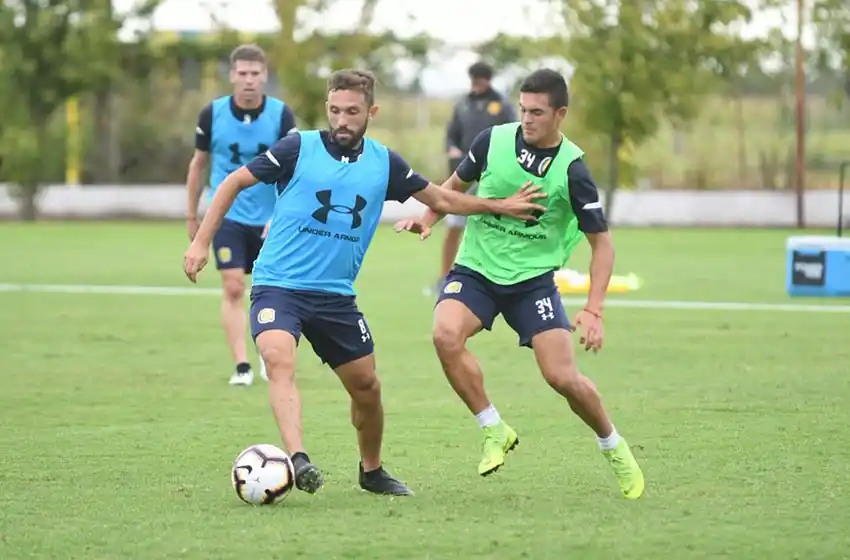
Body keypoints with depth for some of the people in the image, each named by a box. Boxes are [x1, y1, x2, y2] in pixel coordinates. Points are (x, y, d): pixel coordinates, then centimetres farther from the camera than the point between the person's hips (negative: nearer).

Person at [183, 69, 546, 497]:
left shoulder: (384, 164, 4)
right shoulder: (298, 148, -7)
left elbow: (441, 199, 18)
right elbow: (234, 183, 1)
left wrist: (501, 206, 16)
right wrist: (201, 242, -4)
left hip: (336, 295, 4)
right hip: (278, 285, -4)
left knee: (366, 386, 9)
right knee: (279, 360, -30)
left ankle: (371, 470, 33)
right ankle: (298, 460, -43)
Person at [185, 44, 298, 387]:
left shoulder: (281, 114, -9)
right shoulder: (212, 114, -6)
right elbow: (199, 163, 7)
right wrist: (192, 215, 10)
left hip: (269, 218, 0)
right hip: (227, 215, 0)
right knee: (233, 288, -11)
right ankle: (241, 366, -11)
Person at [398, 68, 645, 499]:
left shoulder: (571, 169, -12)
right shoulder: (493, 140, -6)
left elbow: (601, 242, -5)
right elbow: (457, 184, 15)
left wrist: (593, 310, -15)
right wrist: (428, 218, -4)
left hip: (533, 279, -2)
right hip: (475, 269, 2)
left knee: (563, 377, -12)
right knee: (446, 335, -28)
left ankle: (613, 447, 18)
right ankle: (495, 431, -11)